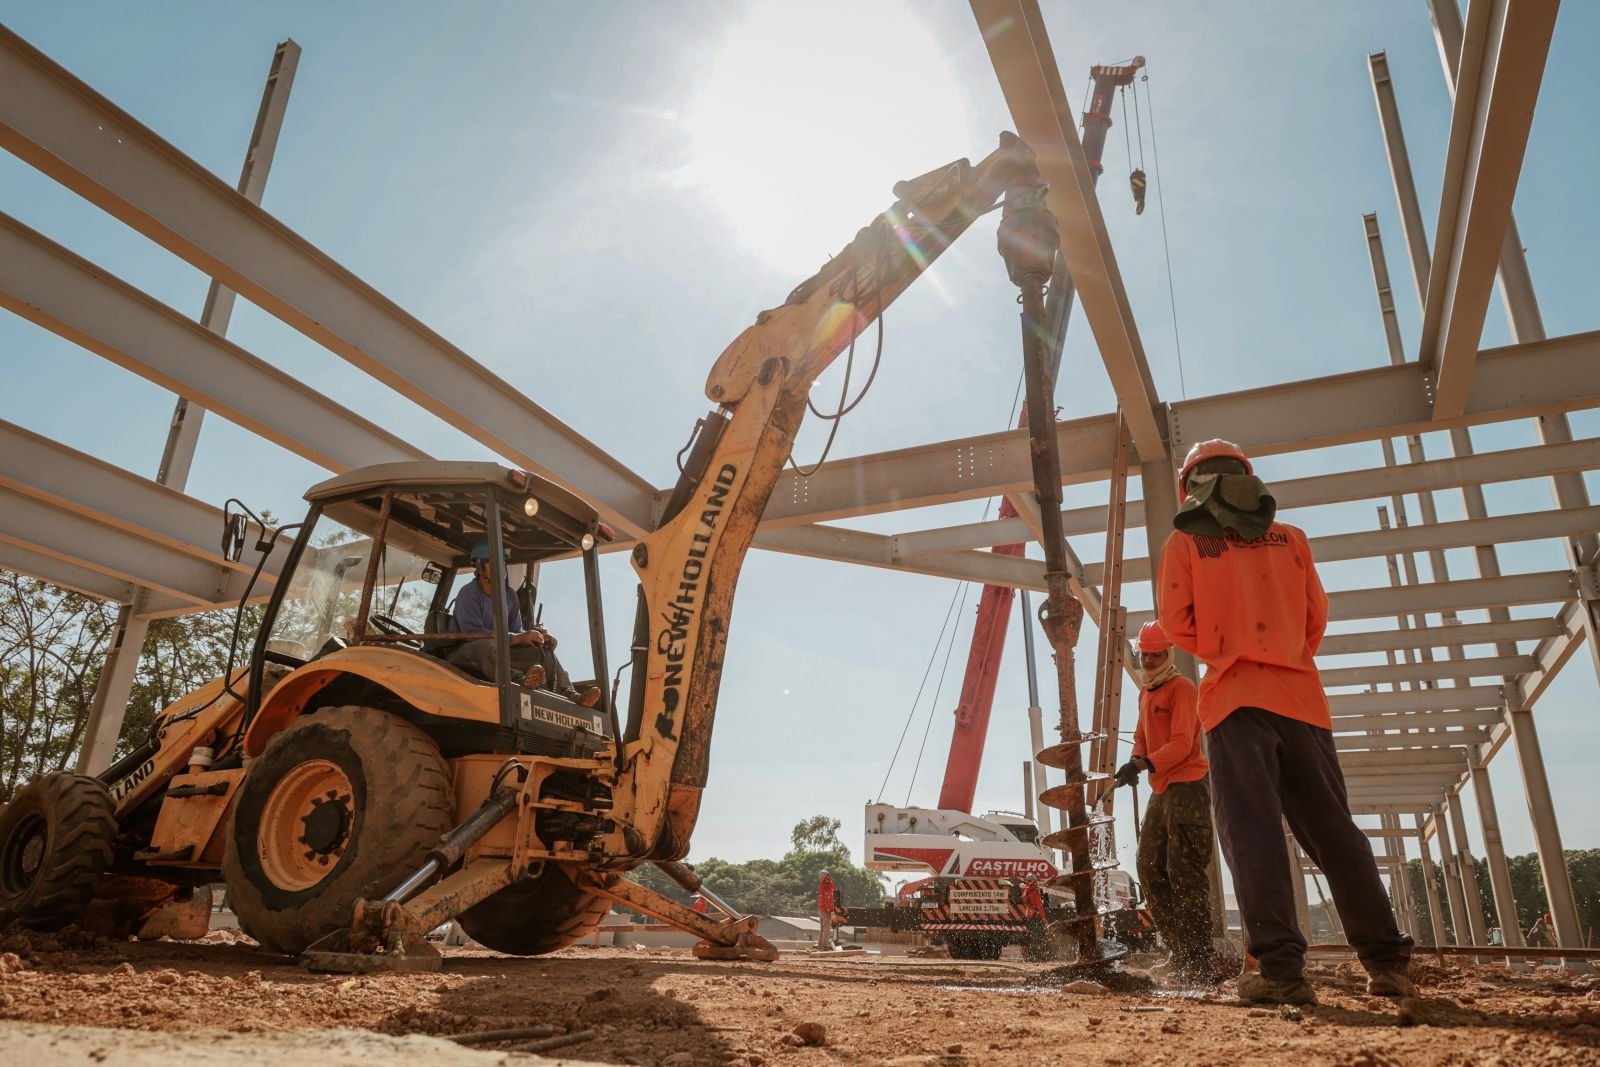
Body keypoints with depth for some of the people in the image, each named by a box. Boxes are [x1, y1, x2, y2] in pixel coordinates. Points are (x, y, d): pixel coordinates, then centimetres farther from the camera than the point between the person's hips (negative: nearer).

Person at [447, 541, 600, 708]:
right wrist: (518, 638, -29)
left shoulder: (509, 595, 10)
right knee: (487, 646, -39)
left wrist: (533, 634, -15)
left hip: (498, 654, 7)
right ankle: (521, 682, -67)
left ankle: (570, 696, -27)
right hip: (462, 656, -7)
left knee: (543, 651, -8)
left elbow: (515, 631, 10)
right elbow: (472, 632, -24)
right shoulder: (468, 593, -12)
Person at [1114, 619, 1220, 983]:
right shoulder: (1145, 692, 18)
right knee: (1151, 869, 9)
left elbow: (1182, 744, -19)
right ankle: (1180, 953, 17)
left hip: (1187, 786, -9)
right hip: (1161, 790, 9)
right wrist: (1135, 761, 1)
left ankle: (1198, 962, -8)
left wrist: (1144, 764, -30)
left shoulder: (1181, 688, -10)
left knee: (1185, 874, -11)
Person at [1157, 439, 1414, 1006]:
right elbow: (1316, 616, 15)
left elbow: (1176, 623, 0)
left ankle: (1280, 968, -13)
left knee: (1252, 832, -7)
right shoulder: (1290, 539, 14)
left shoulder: (1184, 544, 5)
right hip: (1300, 694, 4)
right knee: (1332, 829, 9)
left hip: (1234, 697, -3)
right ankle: (1388, 962, 11)